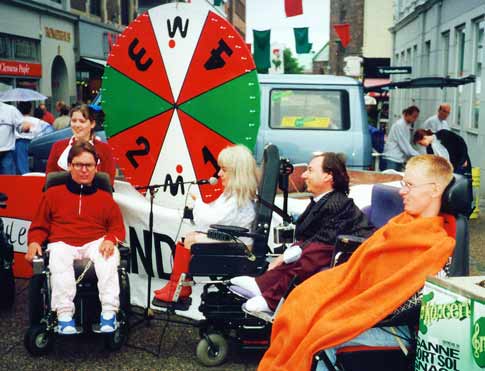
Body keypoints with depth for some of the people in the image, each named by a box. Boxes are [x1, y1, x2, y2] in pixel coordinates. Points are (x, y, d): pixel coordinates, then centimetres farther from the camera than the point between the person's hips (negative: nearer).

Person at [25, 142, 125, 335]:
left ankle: (109, 312, -39)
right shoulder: (53, 194, 18)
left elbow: (118, 228, 13)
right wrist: (34, 242, -4)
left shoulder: (105, 198, 18)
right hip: (63, 244, 0)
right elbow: (39, 226, 18)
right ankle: (64, 313, -42)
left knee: (109, 256, -35)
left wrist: (110, 239, -11)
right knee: (59, 259, -37)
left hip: (96, 244, 0)